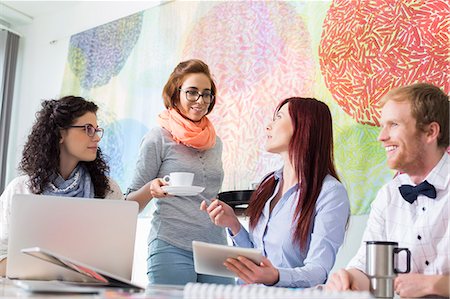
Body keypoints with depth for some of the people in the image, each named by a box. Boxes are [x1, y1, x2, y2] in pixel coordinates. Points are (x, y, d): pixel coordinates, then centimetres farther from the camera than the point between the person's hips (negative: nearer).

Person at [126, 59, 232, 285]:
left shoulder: (215, 143, 14)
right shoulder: (159, 138, -2)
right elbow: (131, 204, -2)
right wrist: (151, 189, -21)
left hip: (216, 247, 5)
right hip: (172, 247, -5)